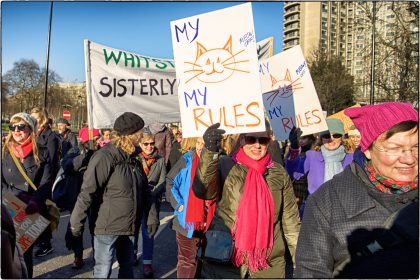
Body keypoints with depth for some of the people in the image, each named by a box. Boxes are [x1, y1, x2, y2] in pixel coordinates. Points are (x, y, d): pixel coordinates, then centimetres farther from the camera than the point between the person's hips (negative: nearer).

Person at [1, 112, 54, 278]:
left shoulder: (42, 153, 1)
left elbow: (47, 182, -7)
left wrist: (34, 202, -24)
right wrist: (18, 196, -17)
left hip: (33, 212, -1)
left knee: (27, 250, 9)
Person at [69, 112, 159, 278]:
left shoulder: (132, 157, 8)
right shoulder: (105, 157, -17)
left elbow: (145, 191, 13)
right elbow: (87, 193, -18)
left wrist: (151, 218, 11)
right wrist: (76, 223, -16)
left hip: (129, 227, 7)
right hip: (107, 226, -7)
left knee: (127, 267, 19)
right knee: (103, 271, 4)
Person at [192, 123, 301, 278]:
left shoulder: (279, 173, 1)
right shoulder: (225, 166, -5)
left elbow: (291, 220, 5)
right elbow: (203, 191, -24)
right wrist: (210, 151, -37)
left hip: (270, 262, 2)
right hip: (226, 260, -2)